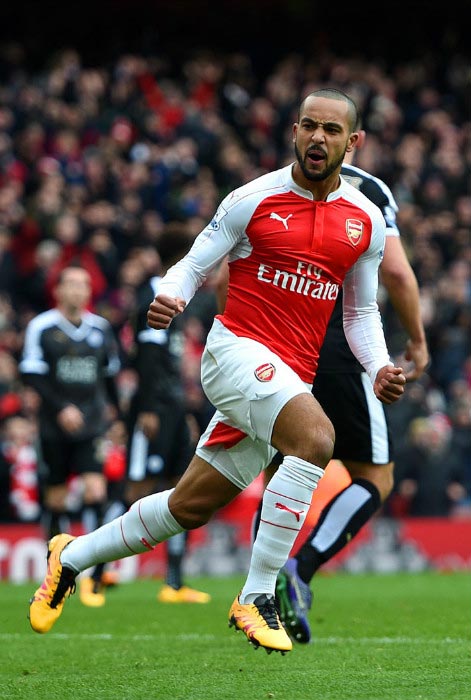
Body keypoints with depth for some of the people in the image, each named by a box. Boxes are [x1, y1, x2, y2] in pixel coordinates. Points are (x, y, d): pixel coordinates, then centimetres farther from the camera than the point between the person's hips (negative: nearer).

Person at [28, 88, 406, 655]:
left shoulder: (367, 221, 8)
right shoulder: (253, 200, -4)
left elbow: (361, 310, 18)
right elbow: (193, 266, 3)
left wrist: (378, 367, 1)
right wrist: (169, 297, -19)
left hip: (290, 380, 5)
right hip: (236, 348, -5)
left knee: (190, 507, 9)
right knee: (316, 437, -32)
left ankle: (71, 557, 31)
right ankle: (256, 598, -25)